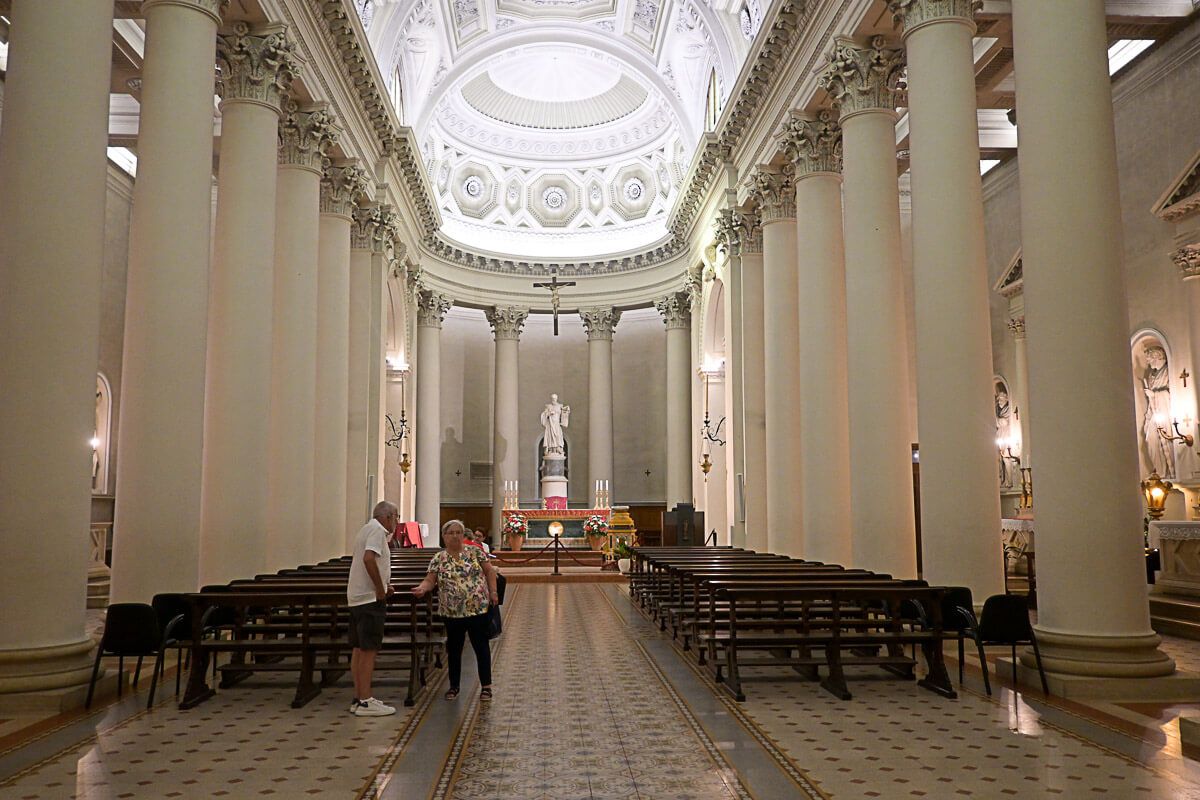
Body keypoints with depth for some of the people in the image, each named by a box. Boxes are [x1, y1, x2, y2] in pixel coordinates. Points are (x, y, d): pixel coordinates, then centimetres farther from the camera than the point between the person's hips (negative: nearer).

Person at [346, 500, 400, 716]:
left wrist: (383, 586, 14)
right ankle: (365, 701, -4)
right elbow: (369, 559, -26)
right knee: (368, 650, -6)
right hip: (370, 599, -10)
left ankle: (358, 698, 17)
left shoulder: (366, 529, 18)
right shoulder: (377, 530, -12)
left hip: (356, 597, 10)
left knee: (359, 648, 11)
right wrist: (380, 589, -18)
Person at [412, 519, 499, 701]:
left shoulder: (475, 552, 1)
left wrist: (493, 592, -5)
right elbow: (430, 580, -4)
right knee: (453, 649, 12)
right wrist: (421, 588, -25)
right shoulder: (438, 559, 2)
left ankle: (486, 686, 13)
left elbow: (489, 572, 4)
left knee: (481, 647, 3)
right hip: (452, 612, 1)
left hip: (478, 609, -1)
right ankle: (454, 686, 26)